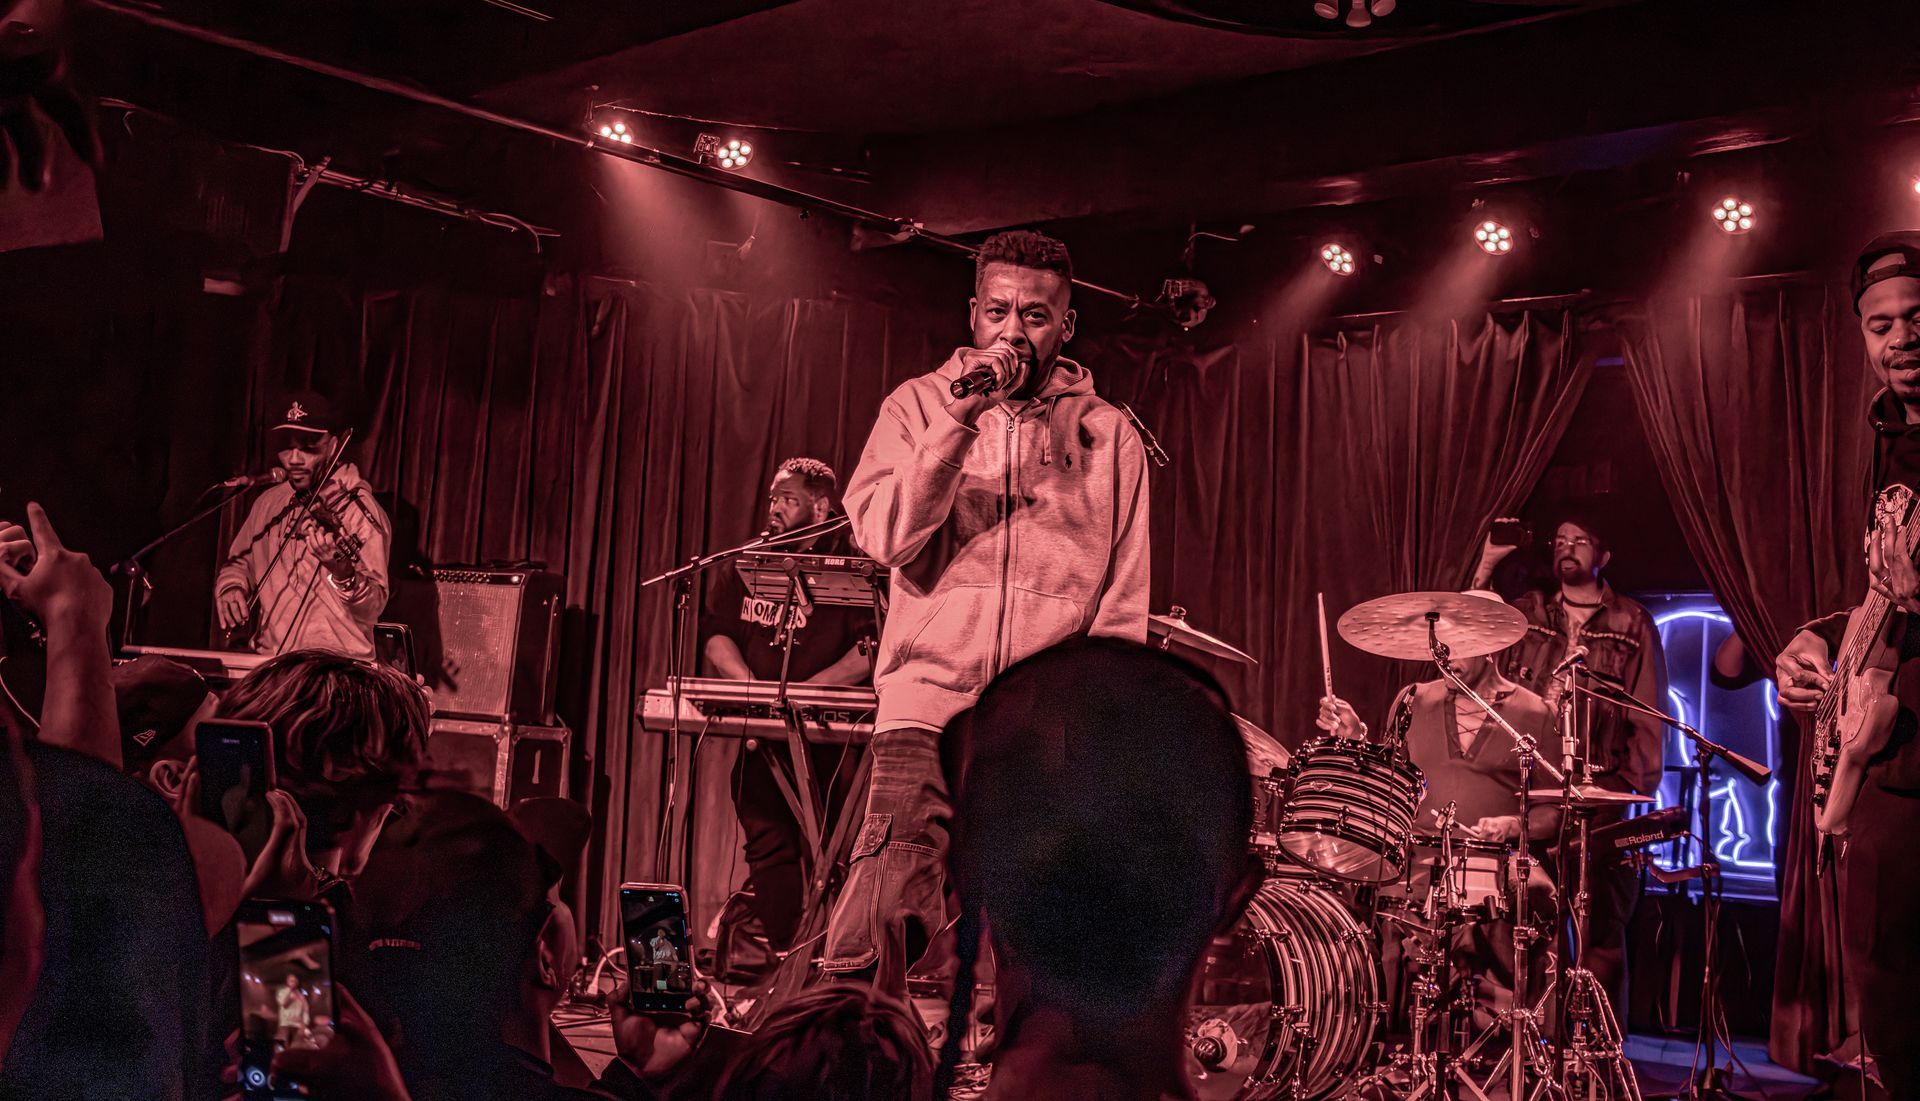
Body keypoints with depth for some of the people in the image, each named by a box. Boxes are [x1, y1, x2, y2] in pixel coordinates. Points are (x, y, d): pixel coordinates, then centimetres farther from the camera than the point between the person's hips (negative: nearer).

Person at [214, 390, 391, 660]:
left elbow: (372, 609, -13)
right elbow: (239, 562, 26)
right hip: (265, 663, 6)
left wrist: (342, 572, -32)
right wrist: (230, 585, 4)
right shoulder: (268, 503, 11)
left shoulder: (359, 509, -6)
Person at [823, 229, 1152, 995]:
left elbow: (1123, 603, 10)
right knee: (882, 912, -17)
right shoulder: (919, 405, 10)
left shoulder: (1108, 436, 11)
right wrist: (962, 418, -11)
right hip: (934, 690, -1)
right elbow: (883, 535, -5)